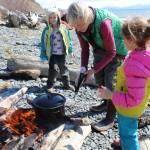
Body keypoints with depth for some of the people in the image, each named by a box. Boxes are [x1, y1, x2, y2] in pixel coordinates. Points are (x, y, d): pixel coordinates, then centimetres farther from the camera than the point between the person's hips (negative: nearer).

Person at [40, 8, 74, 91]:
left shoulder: (63, 28, -2)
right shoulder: (47, 30, -5)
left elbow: (68, 39, 6)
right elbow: (43, 43, -1)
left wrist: (70, 50, 8)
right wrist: (43, 55, -3)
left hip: (62, 54, 2)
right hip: (52, 54, -2)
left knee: (64, 69, 14)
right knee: (53, 70, -4)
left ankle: (67, 84, 29)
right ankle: (50, 85, 13)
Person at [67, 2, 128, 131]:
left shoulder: (104, 23, -36)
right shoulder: (80, 27, -15)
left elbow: (111, 52, -28)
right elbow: (85, 49, -3)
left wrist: (94, 69, -24)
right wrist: (83, 67, -17)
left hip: (116, 50, -7)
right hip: (100, 49, 7)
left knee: (111, 83, -9)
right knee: (99, 79, 14)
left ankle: (110, 119, 3)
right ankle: (106, 103, 38)